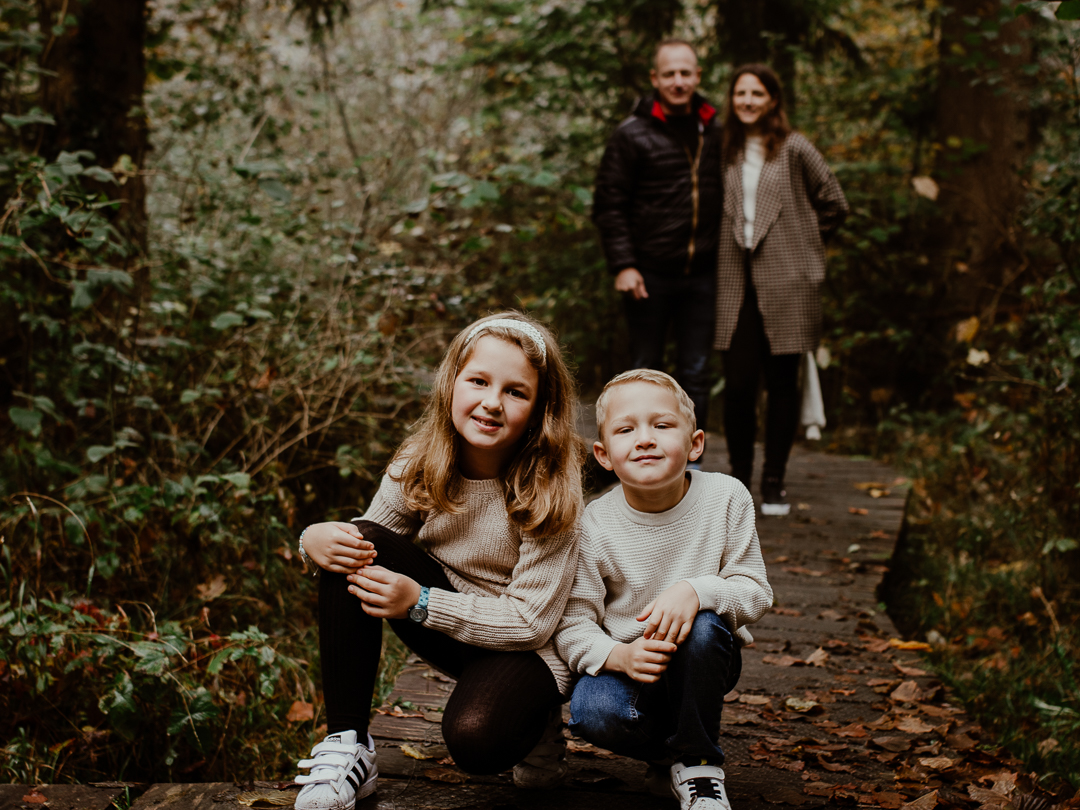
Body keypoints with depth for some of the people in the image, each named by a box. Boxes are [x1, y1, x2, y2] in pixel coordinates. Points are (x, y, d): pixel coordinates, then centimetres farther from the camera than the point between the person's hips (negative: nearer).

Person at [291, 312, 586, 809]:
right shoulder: (421, 463, -8)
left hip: (525, 650, -5)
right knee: (355, 551, -21)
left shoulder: (549, 490, -21)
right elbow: (365, 542, 1)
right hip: (446, 629, 5)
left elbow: (530, 622, -21)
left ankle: (540, 723, 4)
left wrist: (420, 602, -29)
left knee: (475, 739, -36)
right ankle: (347, 745, -16)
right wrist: (314, 540, -24)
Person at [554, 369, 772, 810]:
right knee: (592, 712, -32)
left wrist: (695, 590, -31)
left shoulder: (726, 498, -12)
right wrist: (619, 655, -32)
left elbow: (755, 592, -10)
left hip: (706, 658, 1)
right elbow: (571, 625, -11)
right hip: (627, 664, -1)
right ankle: (669, 752, 3)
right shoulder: (594, 526, -14)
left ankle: (698, 765, -12)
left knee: (702, 623, -34)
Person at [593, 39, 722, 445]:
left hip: (701, 275, 3)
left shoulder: (714, 132, 9)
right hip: (650, 275, -3)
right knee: (645, 370, 5)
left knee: (695, 373, 6)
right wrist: (622, 264, -12)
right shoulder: (633, 134, -3)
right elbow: (608, 203, -4)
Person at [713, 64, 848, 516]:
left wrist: (801, 242, 8)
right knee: (738, 385, -2)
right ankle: (739, 477, 14)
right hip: (736, 281, 2)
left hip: (786, 281, -2)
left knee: (782, 385, 4)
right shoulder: (725, 151, 10)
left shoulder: (794, 149, 0)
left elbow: (834, 205, 6)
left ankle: (774, 482, 14)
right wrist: (733, 240, 9)